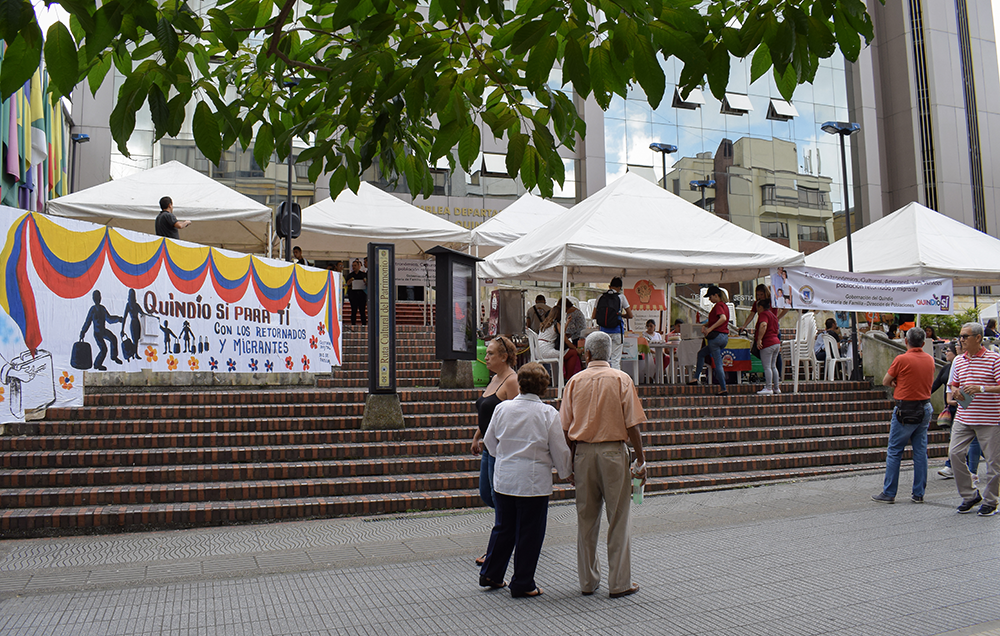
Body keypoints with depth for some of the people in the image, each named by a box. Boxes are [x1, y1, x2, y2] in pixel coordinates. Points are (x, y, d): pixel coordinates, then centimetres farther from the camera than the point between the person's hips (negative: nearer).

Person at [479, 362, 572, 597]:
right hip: (534, 482, -4)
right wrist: (567, 472, 15)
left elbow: (489, 443, 11)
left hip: (503, 479, 4)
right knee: (529, 533, 7)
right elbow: (560, 451, -4)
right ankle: (522, 584, 16)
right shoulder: (548, 413, -11)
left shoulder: (502, 408, -1)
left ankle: (490, 574, 28)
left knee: (503, 527, 18)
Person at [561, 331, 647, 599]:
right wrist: (641, 459, 0)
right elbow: (632, 424, -7)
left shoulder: (575, 381, 3)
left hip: (583, 453, 3)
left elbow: (566, 428, 3)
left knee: (586, 519, 11)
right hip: (613, 450, -2)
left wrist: (569, 461, 12)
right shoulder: (621, 379, -3)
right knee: (618, 519, 5)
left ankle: (588, 581, 20)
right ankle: (620, 583, 9)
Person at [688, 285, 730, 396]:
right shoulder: (724, 305, 17)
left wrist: (710, 329, -27)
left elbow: (723, 318, -29)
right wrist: (704, 325, 6)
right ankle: (696, 378, 21)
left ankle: (723, 389, -3)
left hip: (716, 336, -10)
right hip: (725, 337, 10)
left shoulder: (718, 305, -12)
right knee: (701, 353, 22)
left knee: (718, 363, -5)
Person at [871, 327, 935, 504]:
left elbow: (885, 382, -4)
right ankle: (919, 494, 13)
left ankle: (889, 493, 3)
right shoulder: (930, 359, 5)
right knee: (921, 452, 9)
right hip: (925, 408, 6)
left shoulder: (902, 359, -13)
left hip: (905, 410, -6)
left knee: (894, 452, 0)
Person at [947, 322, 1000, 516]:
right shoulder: (959, 361, 11)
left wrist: (981, 388, -23)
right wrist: (956, 393, 0)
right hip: (963, 417, 5)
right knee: (954, 453, -4)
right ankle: (969, 495, 12)